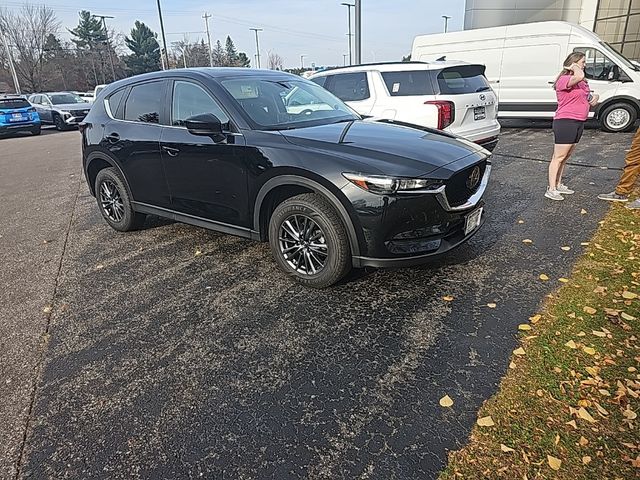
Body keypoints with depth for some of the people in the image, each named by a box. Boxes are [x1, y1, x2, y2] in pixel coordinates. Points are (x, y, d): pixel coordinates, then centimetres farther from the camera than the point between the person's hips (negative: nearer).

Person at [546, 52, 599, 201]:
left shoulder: (582, 82, 17)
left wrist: (593, 99, 4)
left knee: (565, 157, 15)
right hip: (565, 122, -10)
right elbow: (579, 76, -34)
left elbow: (586, 98, 28)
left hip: (579, 122, 10)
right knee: (558, 157, -8)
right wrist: (574, 67, -13)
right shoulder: (564, 80, -13)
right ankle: (551, 190, -5)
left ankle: (559, 185, 24)